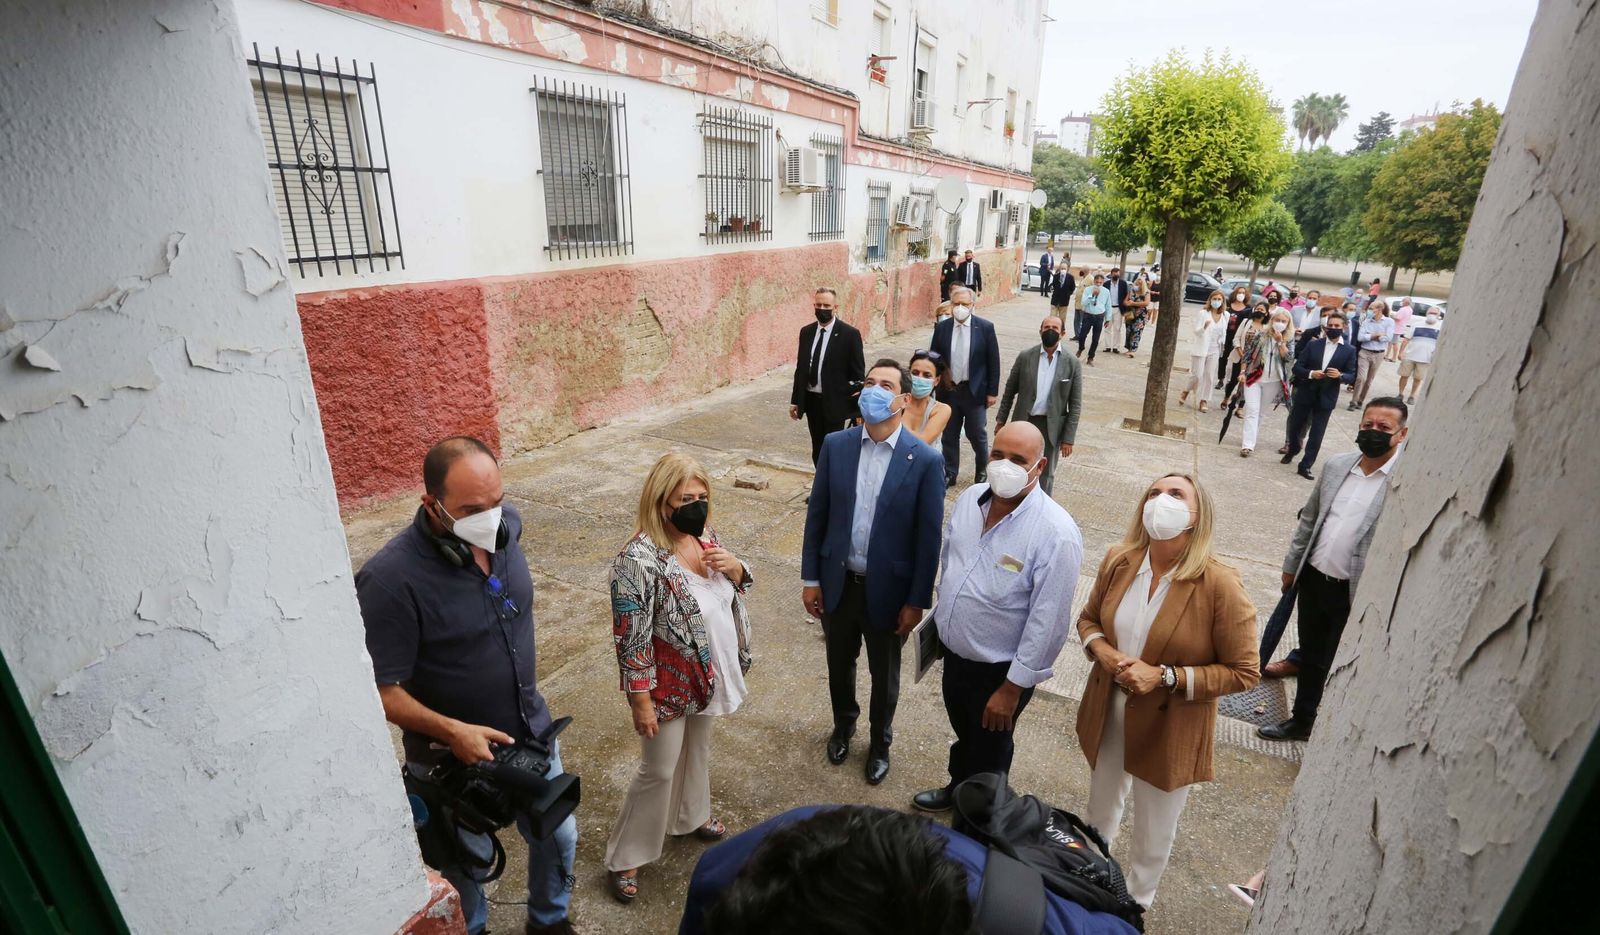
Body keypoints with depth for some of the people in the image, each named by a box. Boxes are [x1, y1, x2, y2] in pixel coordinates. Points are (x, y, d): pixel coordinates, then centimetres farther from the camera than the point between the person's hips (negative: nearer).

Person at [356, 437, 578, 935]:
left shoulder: (506, 526, -12)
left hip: (533, 734, 5)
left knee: (559, 839, 22)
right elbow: (381, 690, -21)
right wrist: (452, 731, -30)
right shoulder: (391, 579, -28)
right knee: (467, 866, 21)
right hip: (455, 758, -4)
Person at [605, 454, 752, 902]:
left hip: (707, 675, 7)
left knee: (698, 750, 27)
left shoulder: (704, 537, -6)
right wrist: (641, 700, -18)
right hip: (669, 686, -7)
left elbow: (736, 588, 9)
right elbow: (631, 638, -23)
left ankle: (691, 816, 54)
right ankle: (625, 857, 34)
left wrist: (735, 567, -14)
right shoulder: (639, 559, -28)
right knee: (659, 771, 10)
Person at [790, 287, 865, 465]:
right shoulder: (806, 332, 7)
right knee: (817, 449, 15)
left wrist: (857, 409, -10)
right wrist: (795, 400, 10)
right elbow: (800, 367, 11)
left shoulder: (850, 334, -9)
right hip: (811, 400, 5)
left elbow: (858, 373, -8)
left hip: (834, 402, -5)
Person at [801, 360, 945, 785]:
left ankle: (880, 742, 47)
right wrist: (810, 578, 1)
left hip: (888, 589, -2)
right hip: (838, 583, 3)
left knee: (884, 675, 20)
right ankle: (843, 724, 53)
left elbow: (928, 538, -11)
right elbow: (817, 514, 0)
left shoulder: (925, 460, -16)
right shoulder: (835, 445, -7)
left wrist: (917, 601, -8)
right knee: (839, 664, 24)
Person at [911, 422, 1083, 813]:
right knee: (963, 733, 31)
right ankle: (958, 789, 58)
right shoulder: (968, 499, -8)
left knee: (987, 755, 21)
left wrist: (1013, 688, -17)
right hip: (954, 652, 6)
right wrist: (941, 621, 15)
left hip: (998, 670, -5)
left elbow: (1046, 622, -23)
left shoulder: (1057, 534, -28)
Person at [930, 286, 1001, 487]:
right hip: (948, 390, 2)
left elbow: (993, 361, -4)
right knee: (949, 435, 12)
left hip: (975, 391, -2)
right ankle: (949, 474, 27)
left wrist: (992, 391, -5)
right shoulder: (941, 328, -1)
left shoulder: (985, 327, -7)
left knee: (977, 435, 11)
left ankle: (982, 472, 34)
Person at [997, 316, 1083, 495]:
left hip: (1052, 426, -1)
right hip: (1023, 422, 1)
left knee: (1046, 475, 12)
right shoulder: (1025, 357, -4)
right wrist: (1001, 420, 5)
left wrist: (1068, 438, -7)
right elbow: (1009, 391, 4)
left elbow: (1075, 405, -4)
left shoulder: (1072, 363, -6)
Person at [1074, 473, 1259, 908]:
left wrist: (1165, 677, -24)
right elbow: (1089, 617, 5)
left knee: (1153, 832, 21)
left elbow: (1243, 673, -16)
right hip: (1108, 713, 4)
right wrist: (1103, 653, -15)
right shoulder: (1119, 560, -11)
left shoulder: (1220, 584, -23)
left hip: (1169, 728, -3)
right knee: (1100, 807, 28)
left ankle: (1134, 902, 50)